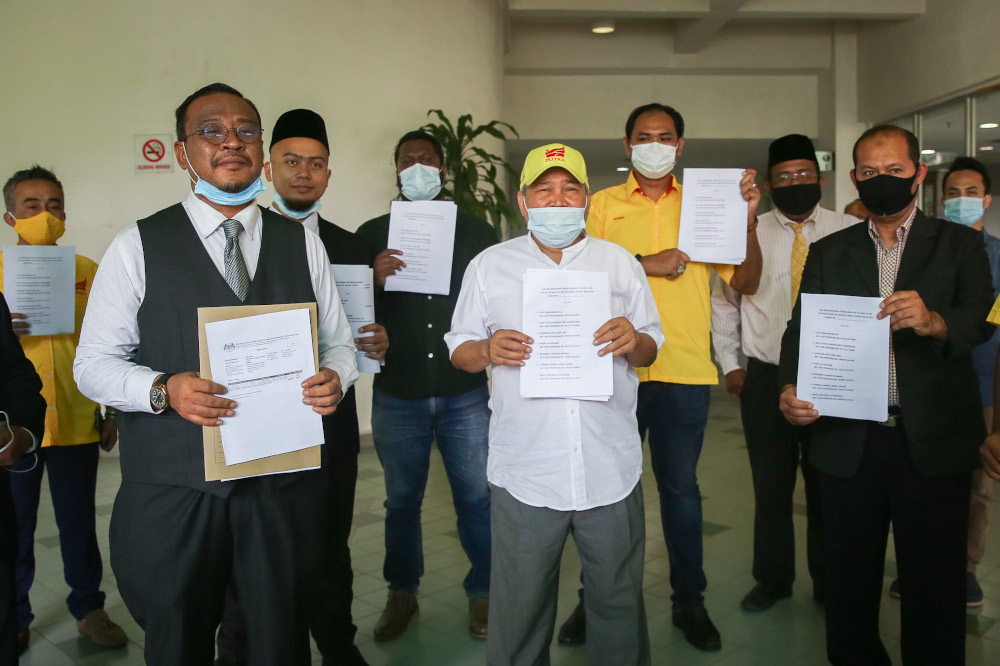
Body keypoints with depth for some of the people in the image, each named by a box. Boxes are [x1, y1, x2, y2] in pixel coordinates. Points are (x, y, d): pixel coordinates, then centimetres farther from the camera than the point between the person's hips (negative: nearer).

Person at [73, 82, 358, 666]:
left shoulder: (303, 244, 8)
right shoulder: (138, 246, 1)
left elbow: (339, 341, 11)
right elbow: (94, 363, 0)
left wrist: (335, 377, -11)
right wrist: (163, 390, -19)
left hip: (284, 484, 2)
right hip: (173, 489, -1)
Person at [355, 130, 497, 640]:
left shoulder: (476, 232, 6)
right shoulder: (372, 234, 6)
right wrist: (374, 278, -16)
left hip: (466, 392, 0)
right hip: (397, 393, 1)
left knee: (477, 498, 6)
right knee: (401, 500, 12)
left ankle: (482, 592, 24)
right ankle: (401, 594, 29)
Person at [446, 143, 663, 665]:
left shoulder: (619, 263, 9)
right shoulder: (489, 266, 6)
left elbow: (650, 352, 11)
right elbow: (459, 349, 8)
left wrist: (632, 341, -12)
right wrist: (487, 352, -14)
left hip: (611, 470, 1)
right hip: (524, 471, -1)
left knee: (618, 601, 13)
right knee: (519, 608, 10)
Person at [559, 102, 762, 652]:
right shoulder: (604, 204, 8)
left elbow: (745, 283, 4)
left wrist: (747, 219, -10)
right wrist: (646, 264, -13)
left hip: (684, 370, 0)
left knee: (680, 485, 9)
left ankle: (689, 600, 25)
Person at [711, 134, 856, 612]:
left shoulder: (849, 234, 1)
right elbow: (723, 303, 11)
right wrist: (730, 364, 6)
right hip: (764, 377, 1)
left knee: (827, 483, 9)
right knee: (771, 484, 9)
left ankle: (830, 583, 27)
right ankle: (772, 579, 26)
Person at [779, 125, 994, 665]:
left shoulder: (959, 244, 7)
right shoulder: (828, 253, 12)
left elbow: (980, 319, -9)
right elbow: (799, 328, 5)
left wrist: (935, 321, -31)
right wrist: (790, 388, -14)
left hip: (933, 439, -1)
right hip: (848, 440, 2)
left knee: (934, 581, 6)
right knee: (848, 576, 11)